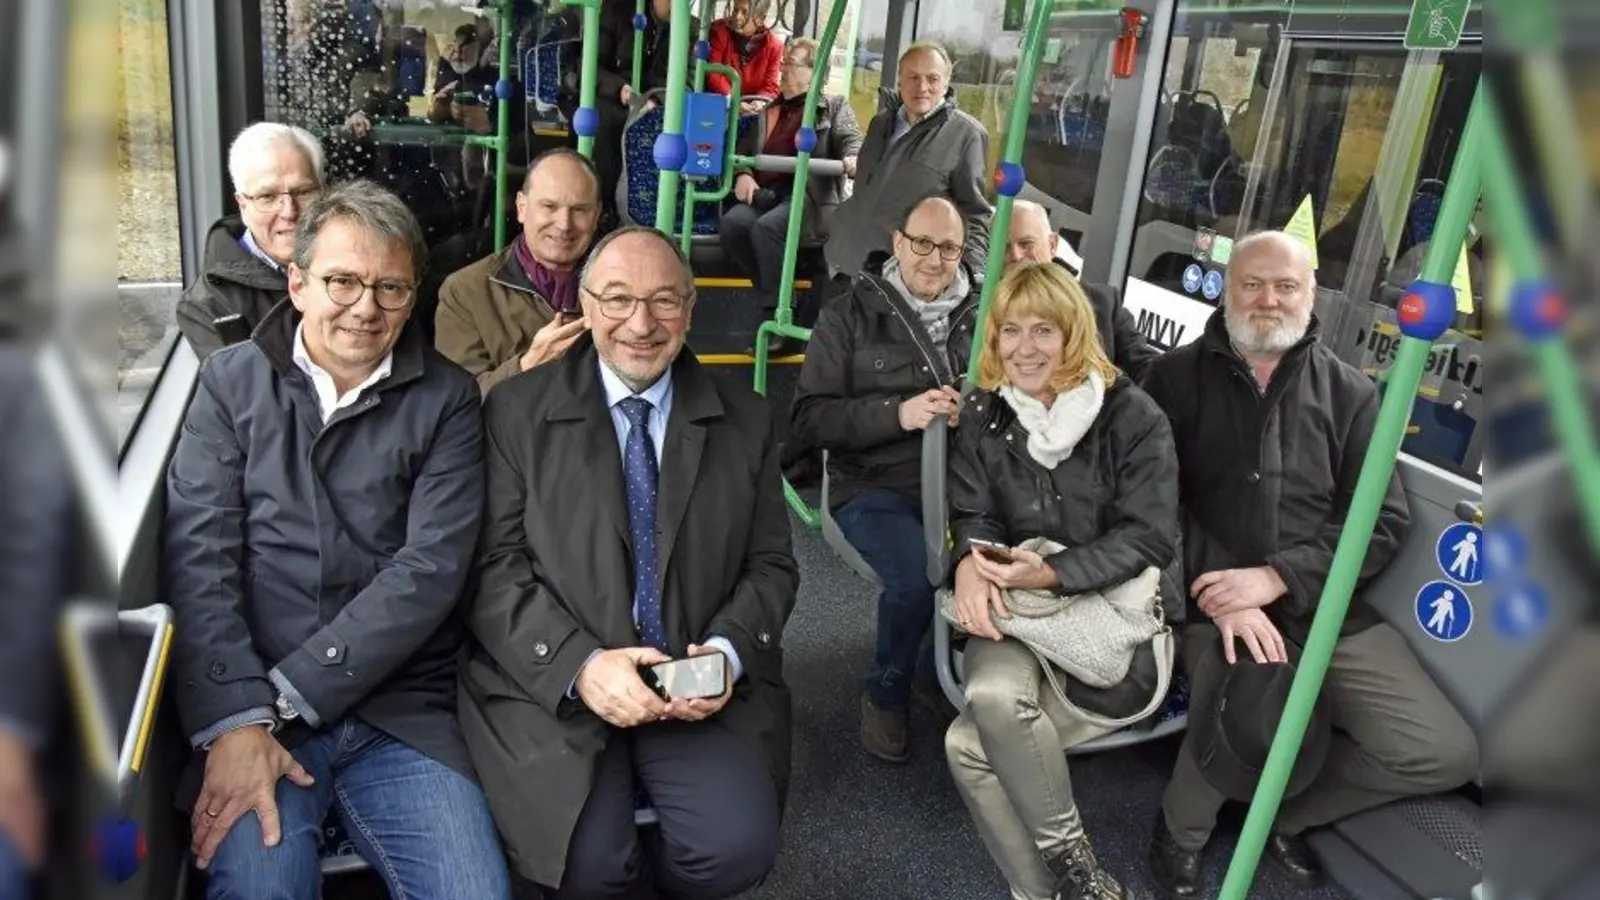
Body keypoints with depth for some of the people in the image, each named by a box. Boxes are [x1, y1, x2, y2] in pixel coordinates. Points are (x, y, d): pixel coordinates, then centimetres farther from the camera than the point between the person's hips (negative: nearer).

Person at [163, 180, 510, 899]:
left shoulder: (446, 399, 4)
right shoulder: (231, 381, 7)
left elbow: (431, 567, -6)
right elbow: (198, 553, -2)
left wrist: (286, 697, -11)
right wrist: (236, 721, -14)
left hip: (401, 714, 1)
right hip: (248, 708, 0)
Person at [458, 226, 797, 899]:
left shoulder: (746, 422, 8)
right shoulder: (516, 413, 1)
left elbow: (770, 566, 8)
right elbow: (494, 567, -4)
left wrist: (727, 654, -12)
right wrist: (580, 666, -18)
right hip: (552, 687, -1)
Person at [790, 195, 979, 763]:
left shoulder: (978, 316, 13)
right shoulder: (851, 314, 4)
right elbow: (808, 419, -3)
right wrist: (898, 413, -16)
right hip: (876, 487, -3)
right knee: (917, 575, -30)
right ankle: (887, 696, 1)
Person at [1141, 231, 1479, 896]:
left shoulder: (1350, 392, 11)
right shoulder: (1178, 377, 5)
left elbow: (1384, 521, 2)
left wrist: (1275, 577, -14)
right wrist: (1225, 594, -18)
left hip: (1328, 607, 4)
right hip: (1214, 601, -3)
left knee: (1444, 753, -9)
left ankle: (1286, 809, 18)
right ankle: (1181, 830, 2)